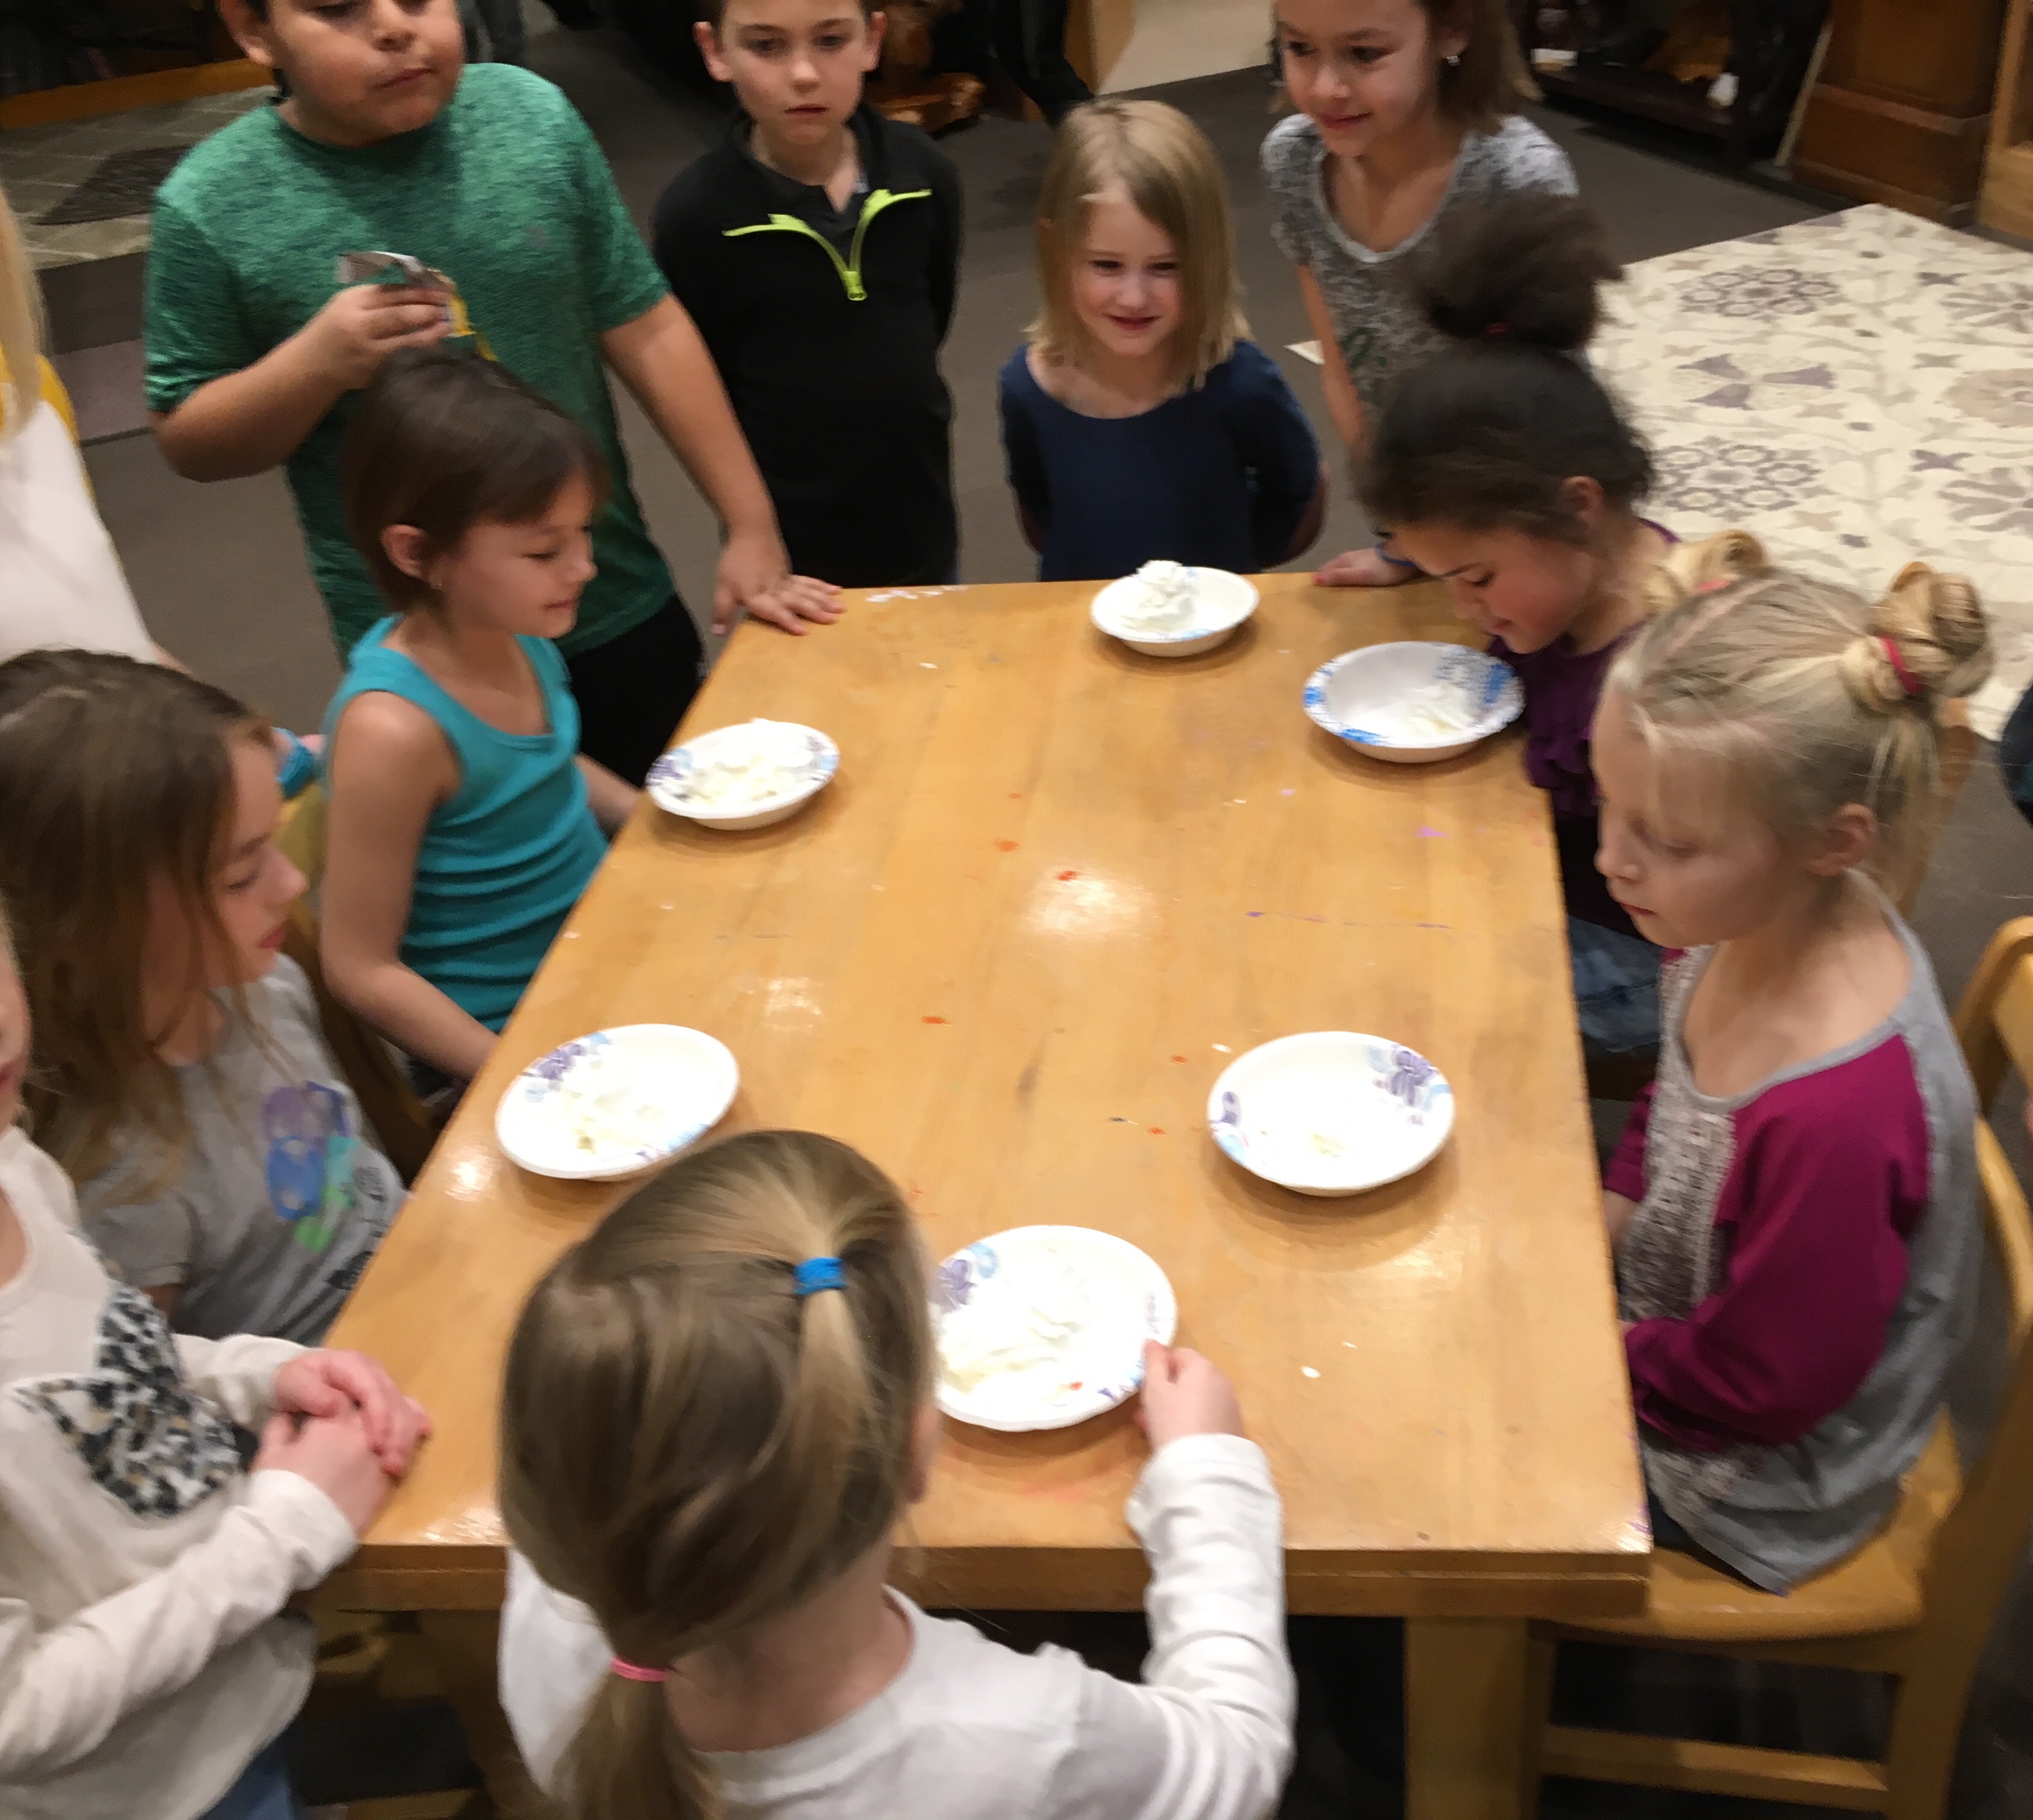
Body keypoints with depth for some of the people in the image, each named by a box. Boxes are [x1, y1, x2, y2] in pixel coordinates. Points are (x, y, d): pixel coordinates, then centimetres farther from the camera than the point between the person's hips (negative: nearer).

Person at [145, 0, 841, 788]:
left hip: (623, 611, 2)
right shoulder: (212, 206, -11)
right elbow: (190, 446, -4)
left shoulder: (533, 113, -6)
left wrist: (751, 526, -1)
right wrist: (318, 361, -22)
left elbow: (646, 331, -1)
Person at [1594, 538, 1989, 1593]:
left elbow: (1766, 1379, -26)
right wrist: (1605, 1219, -5)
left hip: (1753, 1479, -7)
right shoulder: (1748, 921, -16)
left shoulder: (1837, 1114, -41)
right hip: (1662, 1304, 7)